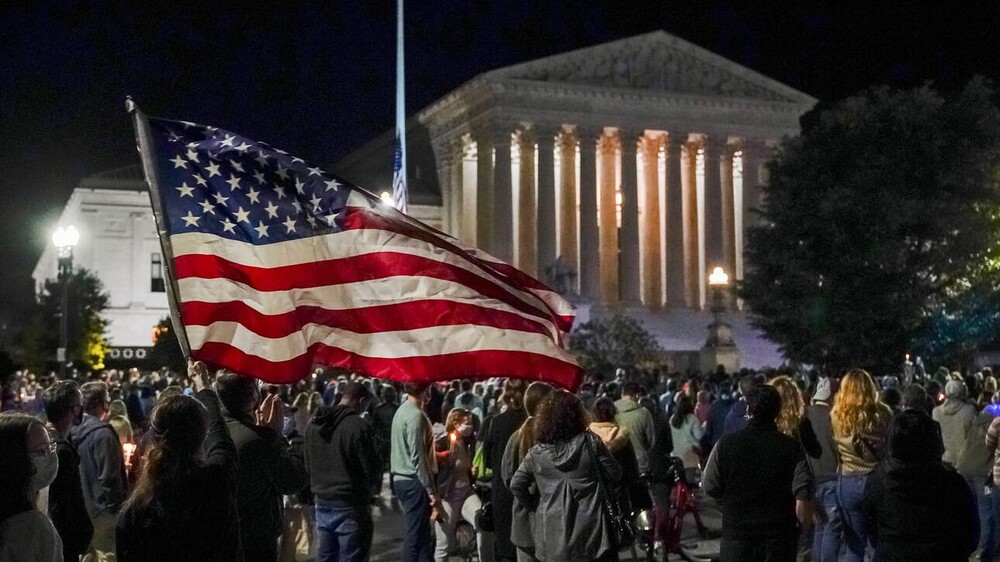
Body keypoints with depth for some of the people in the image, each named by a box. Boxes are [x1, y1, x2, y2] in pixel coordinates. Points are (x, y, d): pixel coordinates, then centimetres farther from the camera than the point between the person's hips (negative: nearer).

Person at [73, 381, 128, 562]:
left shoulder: (74, 431, 5)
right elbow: (109, 477, -20)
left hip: (81, 511, 8)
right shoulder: (102, 433, -18)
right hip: (102, 512, -8)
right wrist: (117, 509, -13)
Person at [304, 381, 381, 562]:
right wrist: (371, 483, 9)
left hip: (322, 503, 7)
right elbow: (373, 472, -11)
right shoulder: (359, 426, -16)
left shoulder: (313, 425, 6)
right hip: (351, 506, -7)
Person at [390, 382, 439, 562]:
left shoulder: (402, 410, 13)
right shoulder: (416, 415, -16)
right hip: (414, 482, -9)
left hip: (402, 479, 9)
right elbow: (417, 457, -19)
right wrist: (431, 490, -17)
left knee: (423, 535, 14)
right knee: (415, 537, -4)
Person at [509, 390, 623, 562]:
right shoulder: (591, 442, -5)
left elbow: (516, 485, -2)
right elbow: (614, 475, 0)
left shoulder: (537, 453, 0)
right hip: (591, 533, -2)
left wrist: (534, 503, 13)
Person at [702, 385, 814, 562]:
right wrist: (803, 526, 1)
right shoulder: (791, 447, -8)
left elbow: (710, 488, 0)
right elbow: (804, 495, -15)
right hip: (780, 534, 0)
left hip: (737, 532, 0)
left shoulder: (726, 444, -6)